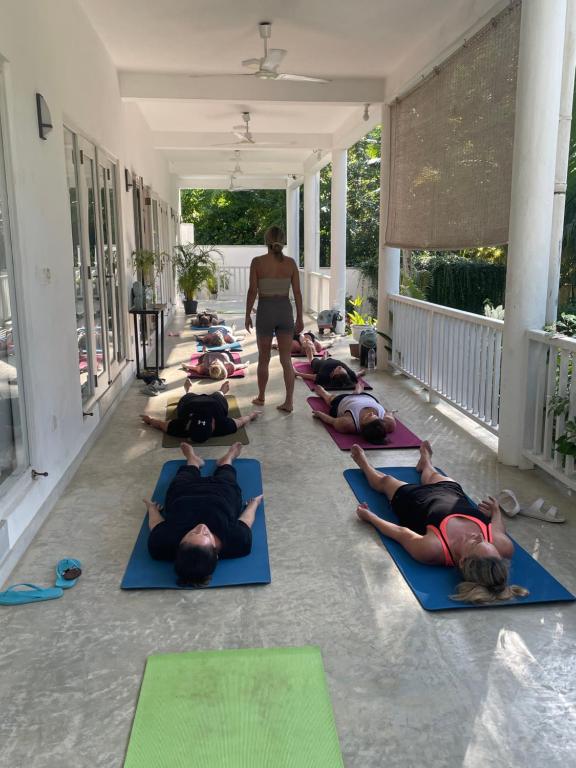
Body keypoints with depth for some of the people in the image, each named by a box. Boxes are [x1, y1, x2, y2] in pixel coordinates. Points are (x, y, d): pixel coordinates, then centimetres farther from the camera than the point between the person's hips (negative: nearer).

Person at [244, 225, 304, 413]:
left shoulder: (257, 262, -7)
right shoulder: (290, 263, -1)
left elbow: (252, 291, -6)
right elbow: (297, 293, 0)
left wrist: (247, 315, 4)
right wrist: (299, 318, 8)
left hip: (265, 310, -2)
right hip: (285, 310, 2)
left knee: (264, 359, 14)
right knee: (286, 359, 7)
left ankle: (261, 397, 28)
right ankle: (289, 402, 6)